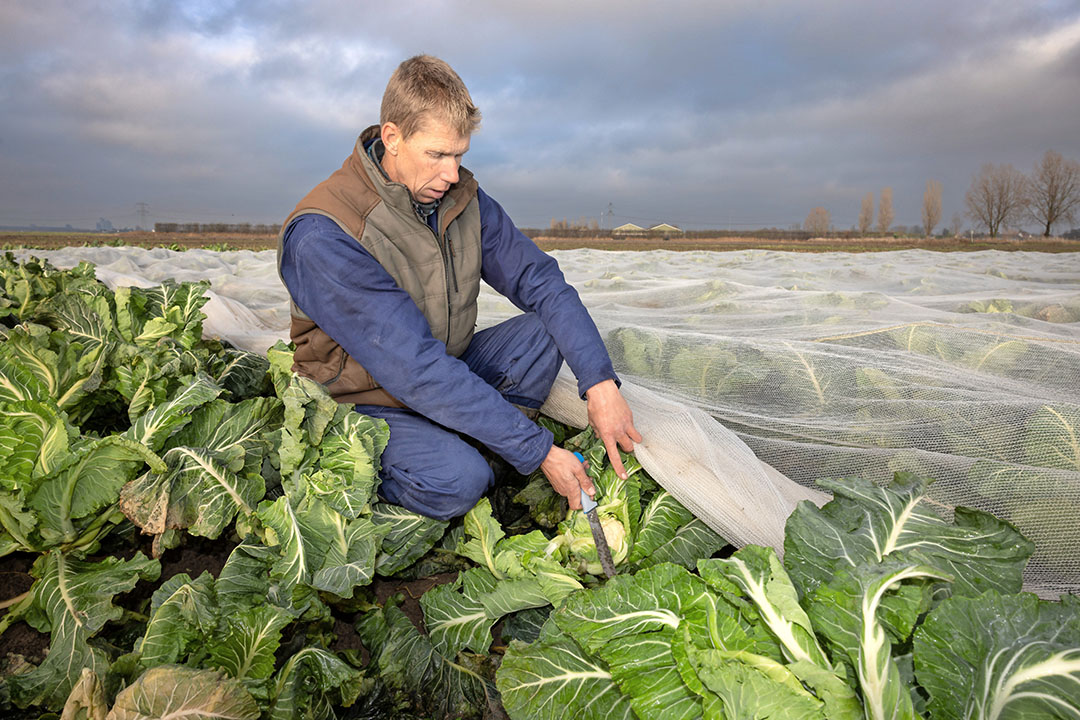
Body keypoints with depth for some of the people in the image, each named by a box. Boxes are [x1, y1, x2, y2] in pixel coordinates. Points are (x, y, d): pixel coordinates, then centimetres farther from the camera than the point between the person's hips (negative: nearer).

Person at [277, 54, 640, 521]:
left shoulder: (461, 197, -4)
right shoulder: (322, 236, -27)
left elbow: (541, 281, -7)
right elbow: (414, 368, -31)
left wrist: (600, 383, -22)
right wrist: (538, 451, -30)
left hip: (449, 374, 6)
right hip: (366, 403, -6)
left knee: (546, 329, -13)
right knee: (457, 481, -32)